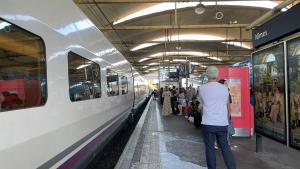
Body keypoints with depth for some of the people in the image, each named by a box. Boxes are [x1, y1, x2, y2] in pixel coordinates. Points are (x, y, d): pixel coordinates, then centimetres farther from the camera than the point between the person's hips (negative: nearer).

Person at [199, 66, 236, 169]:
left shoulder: (202, 88, -2)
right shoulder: (224, 88, 2)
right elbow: (227, 105, 14)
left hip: (208, 123, -2)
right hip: (222, 123, 2)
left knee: (209, 147, 8)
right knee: (225, 146, 13)